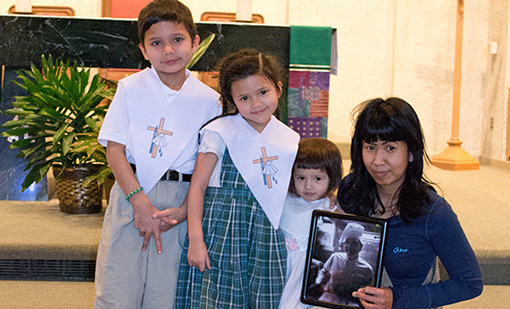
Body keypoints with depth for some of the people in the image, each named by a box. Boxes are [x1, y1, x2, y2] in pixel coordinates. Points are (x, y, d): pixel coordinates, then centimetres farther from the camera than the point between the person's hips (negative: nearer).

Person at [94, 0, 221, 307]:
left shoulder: (209, 100, 1)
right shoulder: (131, 88, 0)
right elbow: (115, 150, -4)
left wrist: (185, 210, -11)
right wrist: (141, 203, -13)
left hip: (181, 203, 1)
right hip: (131, 193, 0)